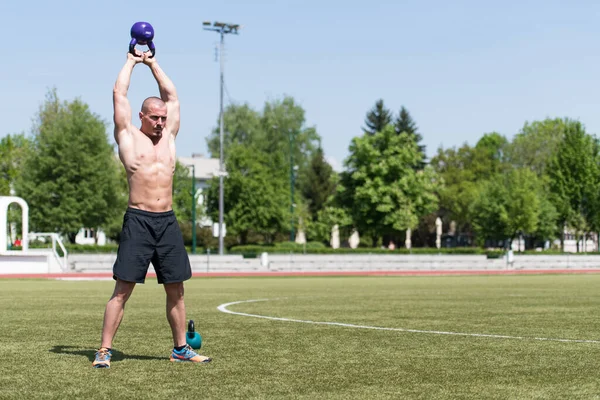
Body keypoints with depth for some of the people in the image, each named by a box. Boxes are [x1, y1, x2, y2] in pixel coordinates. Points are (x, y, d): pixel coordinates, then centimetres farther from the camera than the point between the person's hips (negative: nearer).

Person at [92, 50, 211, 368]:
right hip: (138, 221, -4)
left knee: (175, 290, 8)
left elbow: (172, 95, 22)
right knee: (123, 290, -5)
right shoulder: (129, 137, 3)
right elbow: (119, 94, 2)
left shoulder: (168, 136, 15)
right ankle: (104, 350, -2)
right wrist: (131, 61, 15)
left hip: (167, 222, 5)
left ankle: (180, 348, 18)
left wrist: (153, 63, 25)